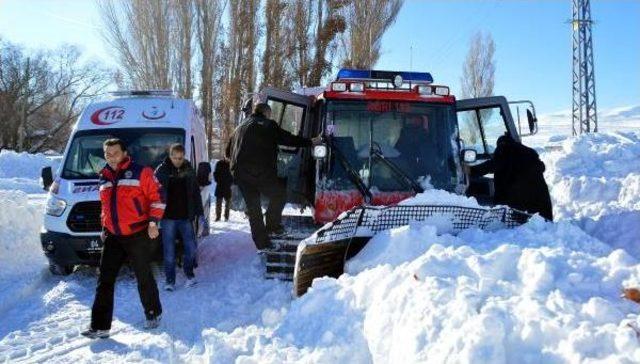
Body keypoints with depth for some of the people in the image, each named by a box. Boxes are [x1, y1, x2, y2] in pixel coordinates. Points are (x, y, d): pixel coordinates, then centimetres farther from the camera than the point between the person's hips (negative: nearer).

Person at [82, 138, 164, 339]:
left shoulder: (140, 172, -6)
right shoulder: (104, 177, 13)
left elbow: (156, 197, -7)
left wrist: (153, 221, -14)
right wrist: (104, 228, 20)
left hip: (137, 235, -5)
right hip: (113, 237, 6)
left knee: (144, 278, 6)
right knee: (105, 281, 1)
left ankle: (153, 314, 26)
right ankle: (100, 326, 4)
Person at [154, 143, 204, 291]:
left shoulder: (189, 170, 6)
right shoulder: (162, 170, -3)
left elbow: (196, 193, 12)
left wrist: (200, 213, 9)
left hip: (186, 216, 3)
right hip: (168, 217, -3)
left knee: (191, 247, 5)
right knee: (169, 251, 0)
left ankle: (189, 274, 24)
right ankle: (170, 280, 9)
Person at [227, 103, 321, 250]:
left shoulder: (239, 128, 24)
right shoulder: (267, 125, 4)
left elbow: (228, 152, 27)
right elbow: (289, 139, 2)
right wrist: (311, 142, 9)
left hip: (239, 173, 6)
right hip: (261, 172, -6)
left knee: (253, 207, 12)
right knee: (279, 194, 13)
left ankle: (262, 242, 14)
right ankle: (273, 227, 6)